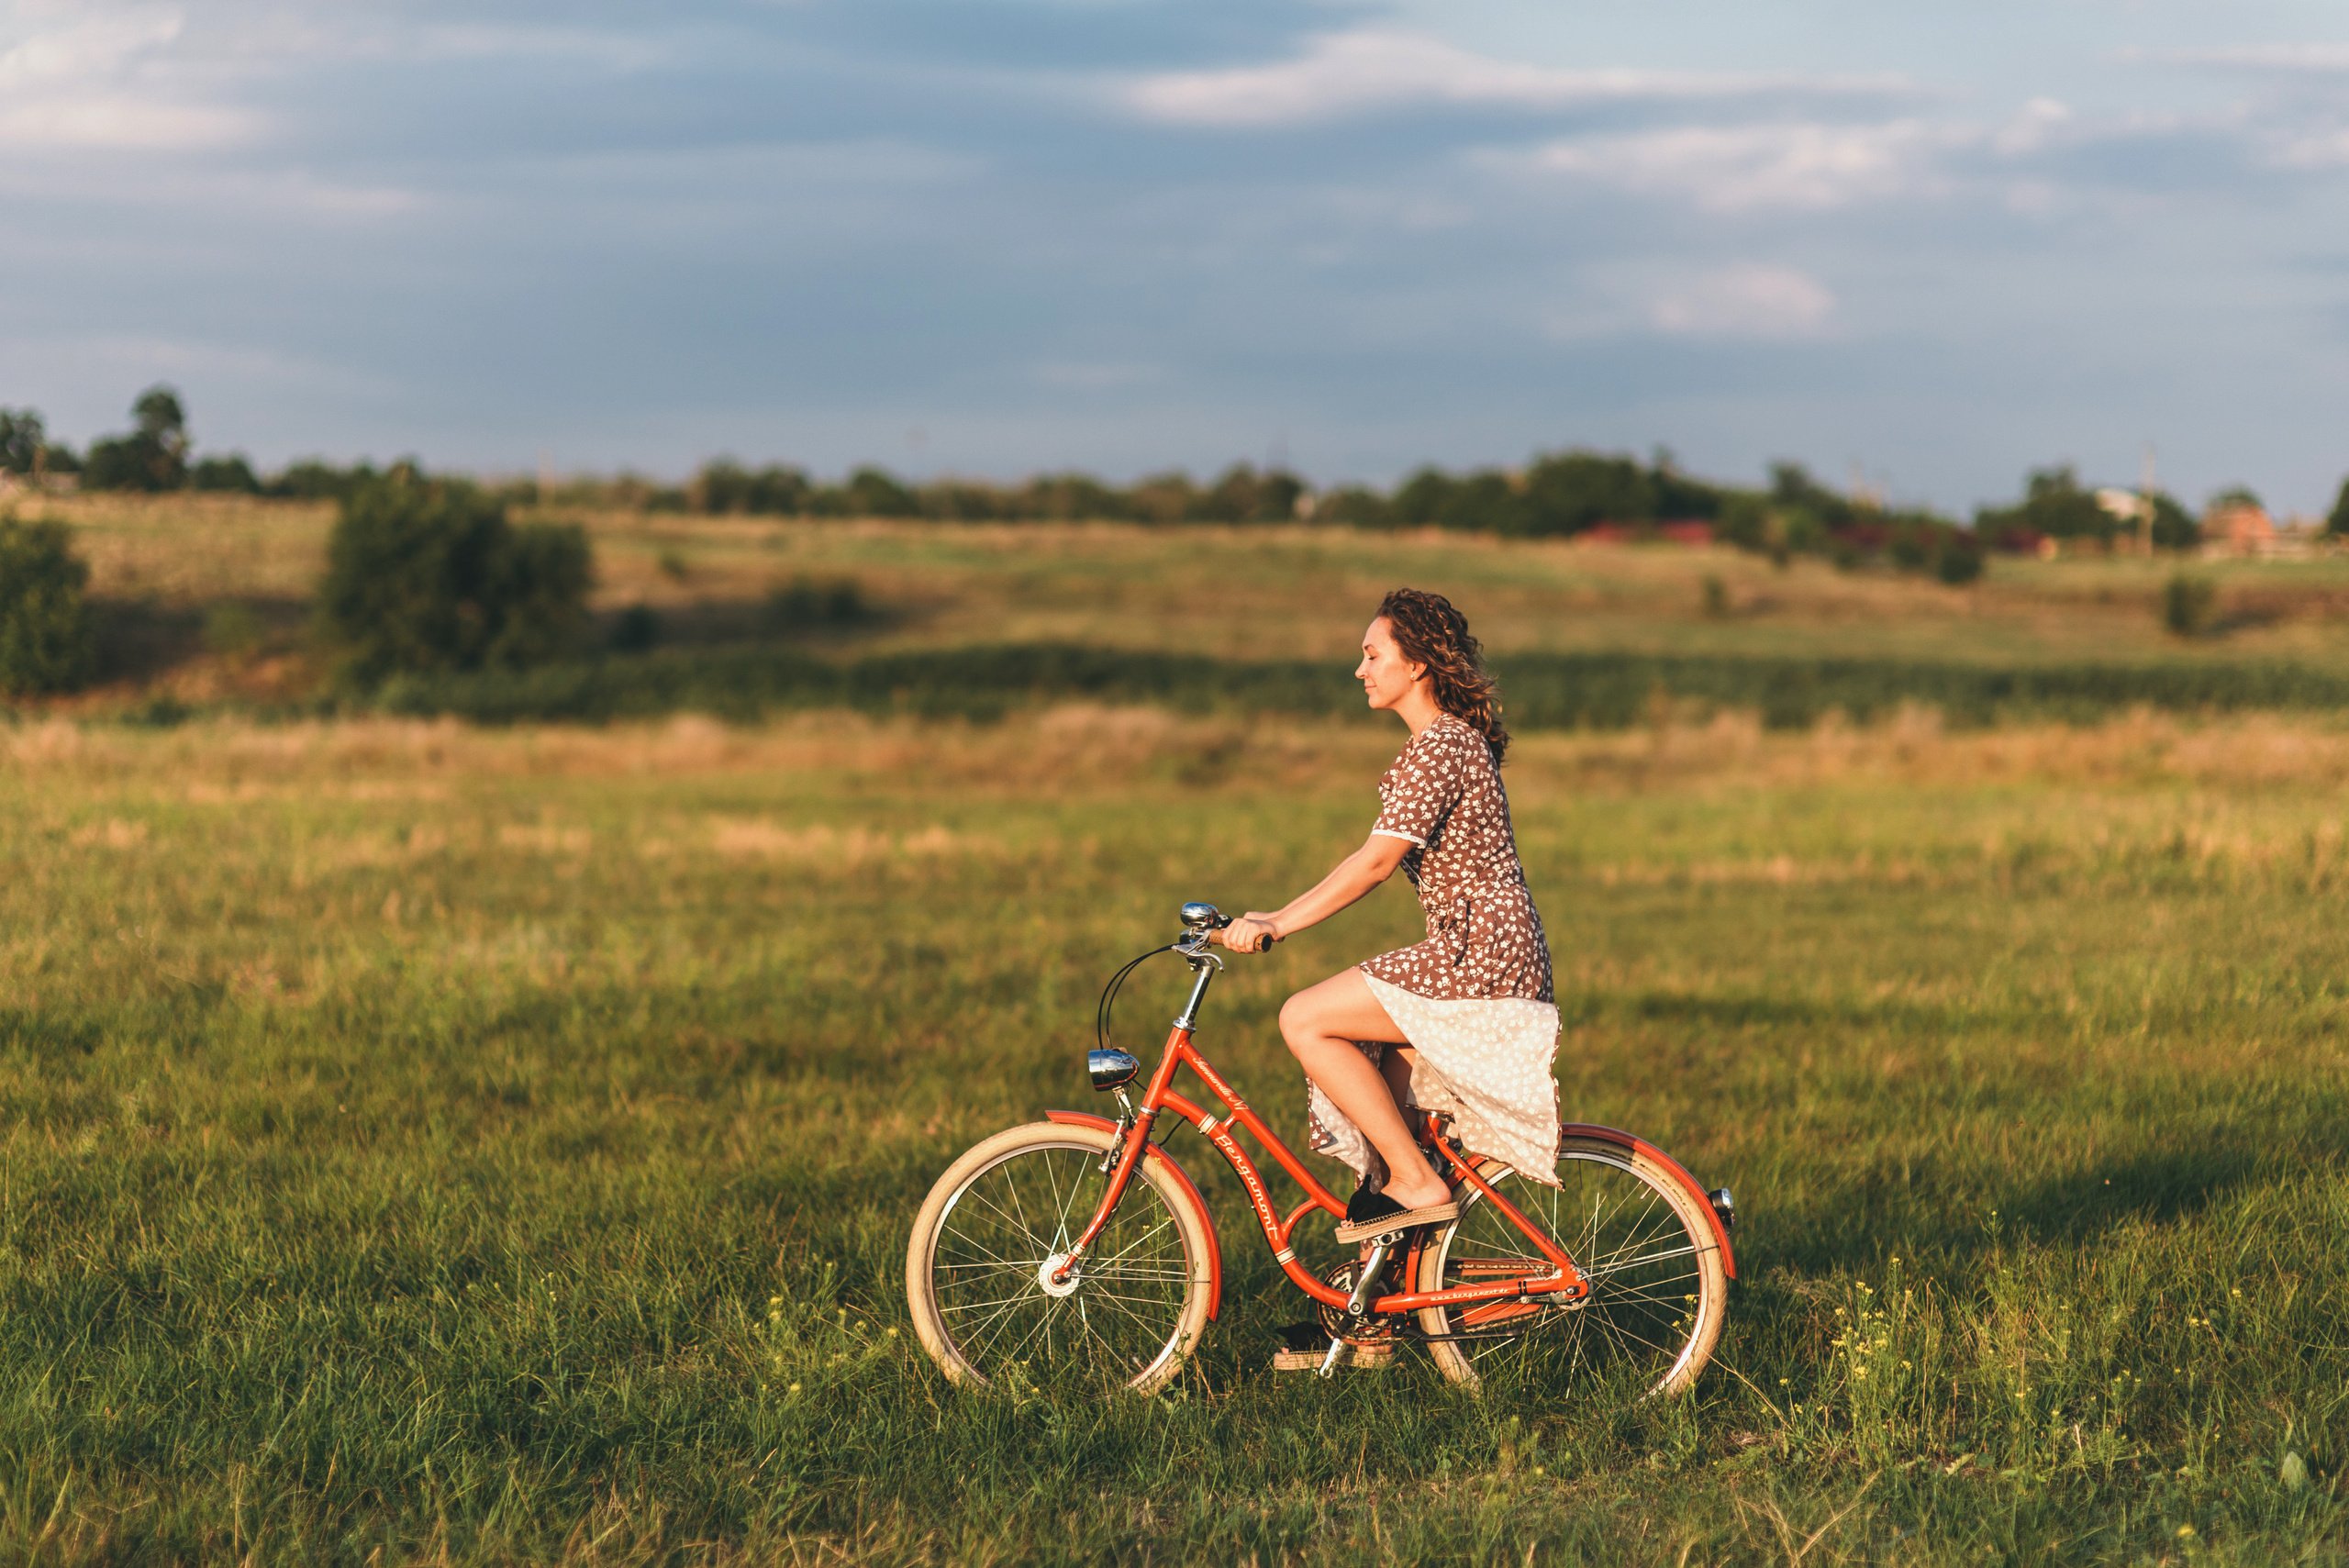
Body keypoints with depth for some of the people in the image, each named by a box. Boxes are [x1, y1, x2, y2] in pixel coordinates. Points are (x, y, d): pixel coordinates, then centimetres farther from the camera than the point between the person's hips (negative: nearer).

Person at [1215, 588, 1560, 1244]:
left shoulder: (1441, 747, -13)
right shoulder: (1451, 740, 19)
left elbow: (1375, 862, -19)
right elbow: (1378, 858, 21)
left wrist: (1278, 924, -18)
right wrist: (1279, 916, 17)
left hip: (1480, 955, -10)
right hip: (1480, 950, 10)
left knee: (1304, 1020, -12)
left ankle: (1415, 1182, -8)